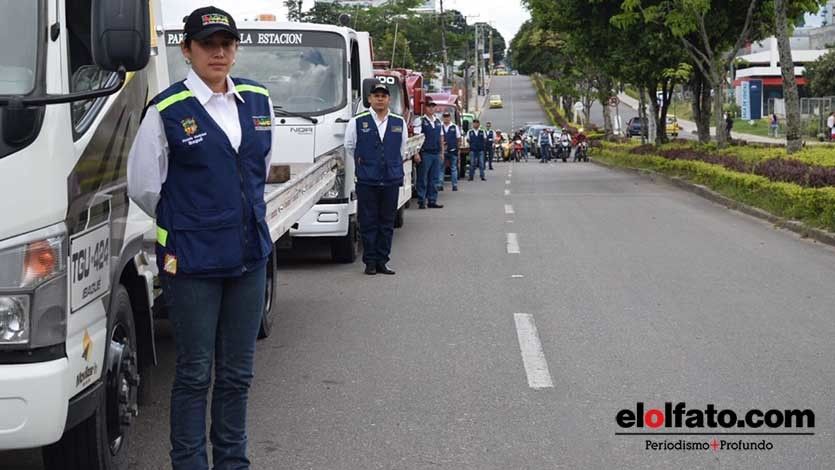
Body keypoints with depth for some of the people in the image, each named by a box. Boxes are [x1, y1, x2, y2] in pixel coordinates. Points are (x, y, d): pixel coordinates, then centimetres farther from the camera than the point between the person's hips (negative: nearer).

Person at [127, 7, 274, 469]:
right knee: (195, 373, 2)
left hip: (249, 255, 5)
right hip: (192, 261, -5)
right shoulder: (167, 110, -10)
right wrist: (186, 225, 8)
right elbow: (143, 186, -2)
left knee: (237, 373, 13)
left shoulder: (258, 100, 6)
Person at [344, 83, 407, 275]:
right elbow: (348, 148, 12)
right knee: (368, 223, 0)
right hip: (366, 181, -2)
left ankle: (382, 261, 11)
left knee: (387, 223, 5)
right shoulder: (357, 122, 2)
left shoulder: (399, 123, 10)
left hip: (391, 180, 2)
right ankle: (370, 262, 7)